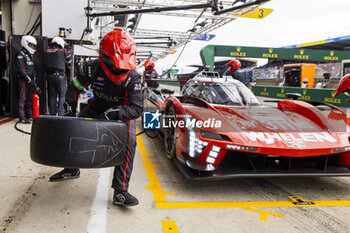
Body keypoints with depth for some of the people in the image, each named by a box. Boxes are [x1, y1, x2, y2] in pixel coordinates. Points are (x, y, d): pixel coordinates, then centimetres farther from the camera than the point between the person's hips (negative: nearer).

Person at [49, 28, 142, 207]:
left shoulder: (133, 77, -30)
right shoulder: (92, 68, -24)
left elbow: (137, 109, -33)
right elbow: (76, 86, -2)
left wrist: (113, 113, -46)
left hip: (123, 114, -3)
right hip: (97, 108, 3)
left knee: (129, 142, -27)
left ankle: (120, 192, -21)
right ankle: (72, 169, 33)